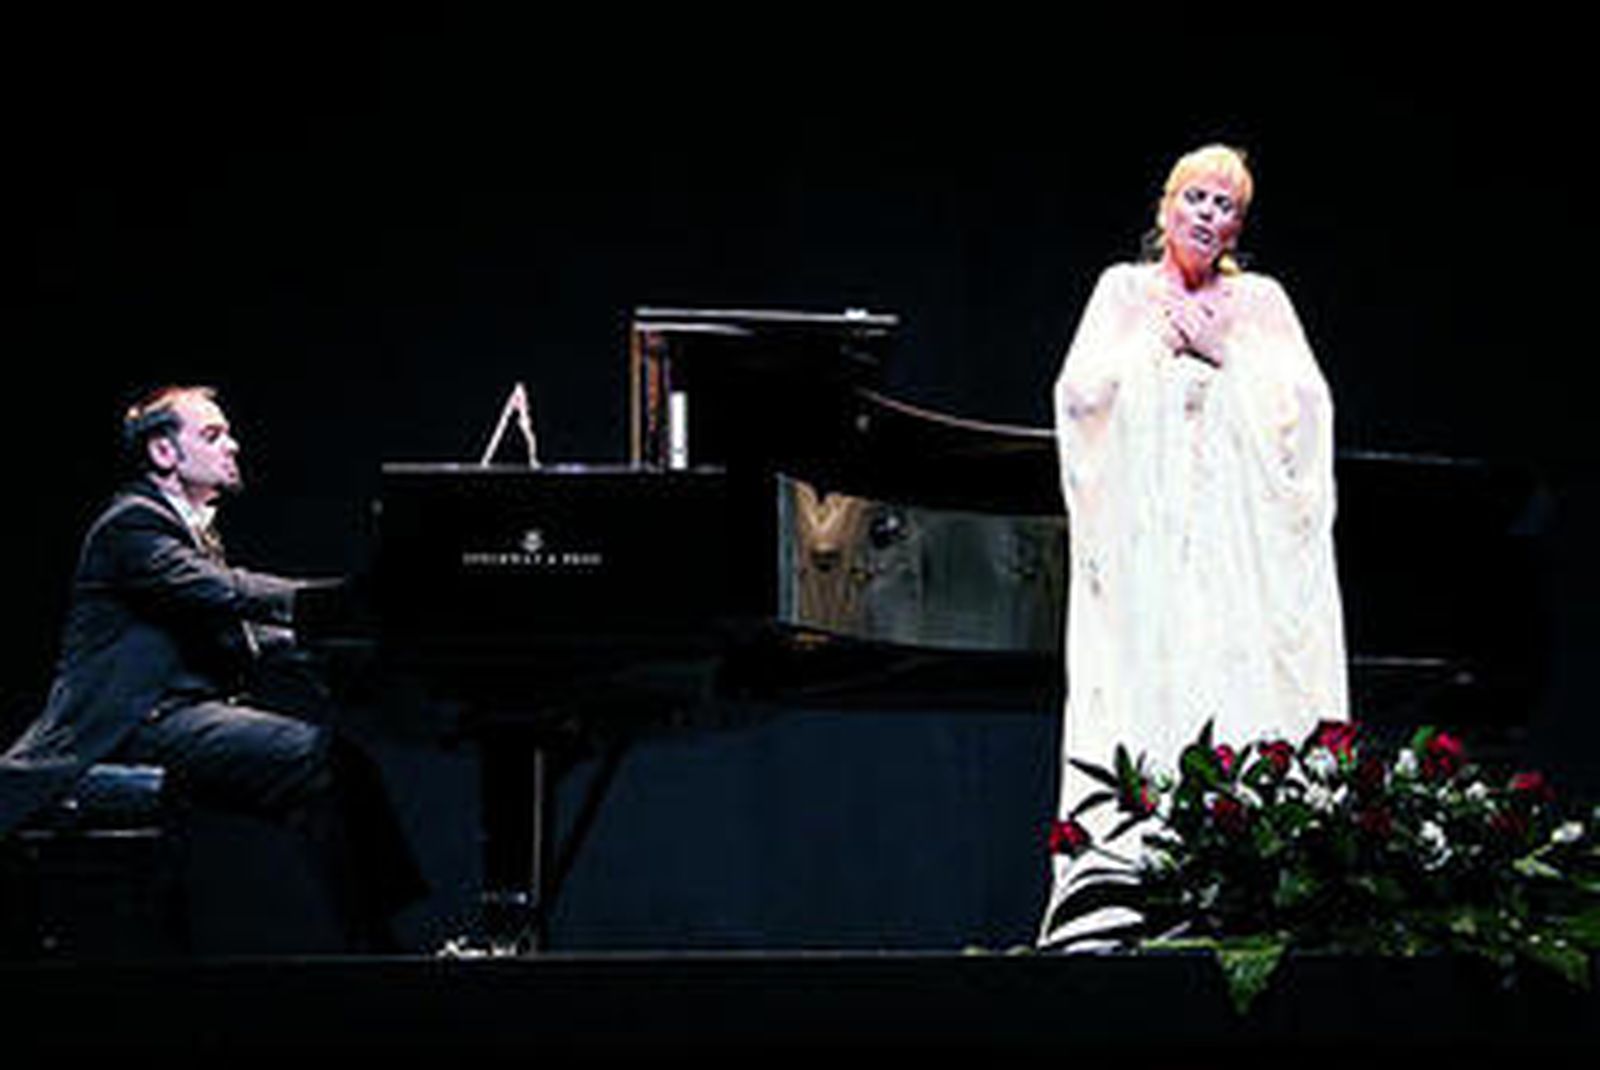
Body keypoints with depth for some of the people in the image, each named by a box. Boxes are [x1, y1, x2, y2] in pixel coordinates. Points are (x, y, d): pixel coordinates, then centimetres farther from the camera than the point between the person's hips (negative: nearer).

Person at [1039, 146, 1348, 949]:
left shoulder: (1260, 303, 15)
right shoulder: (1124, 290, 15)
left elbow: (1305, 403, 2)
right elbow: (1081, 390, 2)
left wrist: (1223, 350, -1)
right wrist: (1157, 341, 0)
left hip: (1242, 539, 0)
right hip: (1144, 535, 0)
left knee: (1243, 694, -11)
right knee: (1143, 693, -11)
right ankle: (1118, 893, -18)